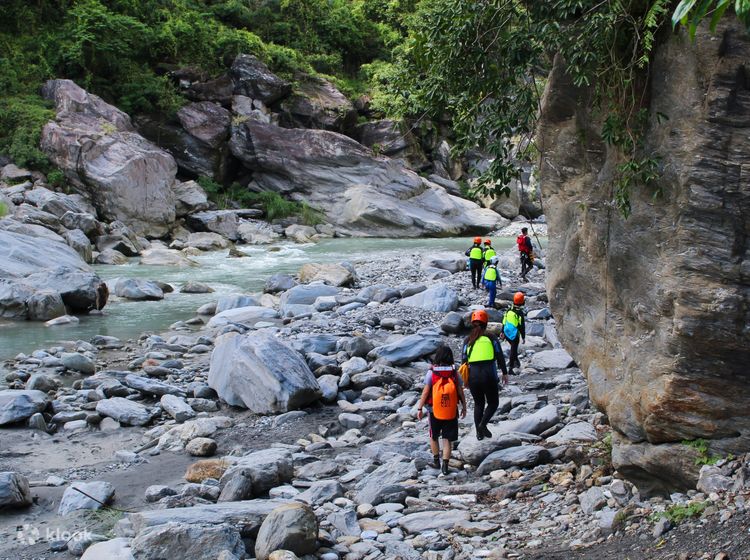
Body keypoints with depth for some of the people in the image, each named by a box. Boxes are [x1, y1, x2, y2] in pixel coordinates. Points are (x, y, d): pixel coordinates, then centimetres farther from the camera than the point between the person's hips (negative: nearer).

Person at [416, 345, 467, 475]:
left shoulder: (431, 372, -11)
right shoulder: (455, 373, -7)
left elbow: (425, 392, -10)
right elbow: (461, 392, -2)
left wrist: (419, 408, -1)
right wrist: (464, 407, 11)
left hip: (435, 411, -1)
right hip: (451, 412, 1)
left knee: (433, 437, 20)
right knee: (447, 439, 8)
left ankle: (436, 460, 30)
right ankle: (445, 466, 6)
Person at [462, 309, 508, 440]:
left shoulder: (468, 341, 9)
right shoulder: (491, 338, 2)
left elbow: (464, 360, 9)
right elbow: (500, 356, -1)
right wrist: (504, 373, 8)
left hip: (473, 376, 3)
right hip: (488, 375, -3)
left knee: (478, 404, 19)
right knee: (493, 402, 13)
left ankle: (479, 432, 16)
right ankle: (483, 424, -10)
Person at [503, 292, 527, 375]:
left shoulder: (509, 310, 2)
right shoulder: (520, 313, -16)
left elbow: (504, 322, 9)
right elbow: (522, 326, -14)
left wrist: (503, 332, 18)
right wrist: (523, 337, -6)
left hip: (507, 333, 6)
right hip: (515, 335, -6)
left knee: (513, 348, 27)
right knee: (513, 350, 1)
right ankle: (510, 369, 2)